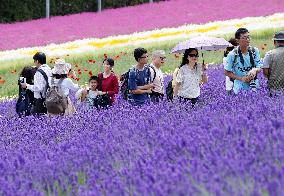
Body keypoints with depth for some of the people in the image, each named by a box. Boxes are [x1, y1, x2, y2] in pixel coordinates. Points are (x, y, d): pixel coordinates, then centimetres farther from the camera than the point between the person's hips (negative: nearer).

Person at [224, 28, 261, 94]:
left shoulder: (255, 51, -1)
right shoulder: (232, 55, -9)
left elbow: (259, 68, 2)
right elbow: (227, 72, -2)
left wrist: (255, 70, -23)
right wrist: (241, 78, -13)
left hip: (254, 87, 2)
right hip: (240, 88, -2)